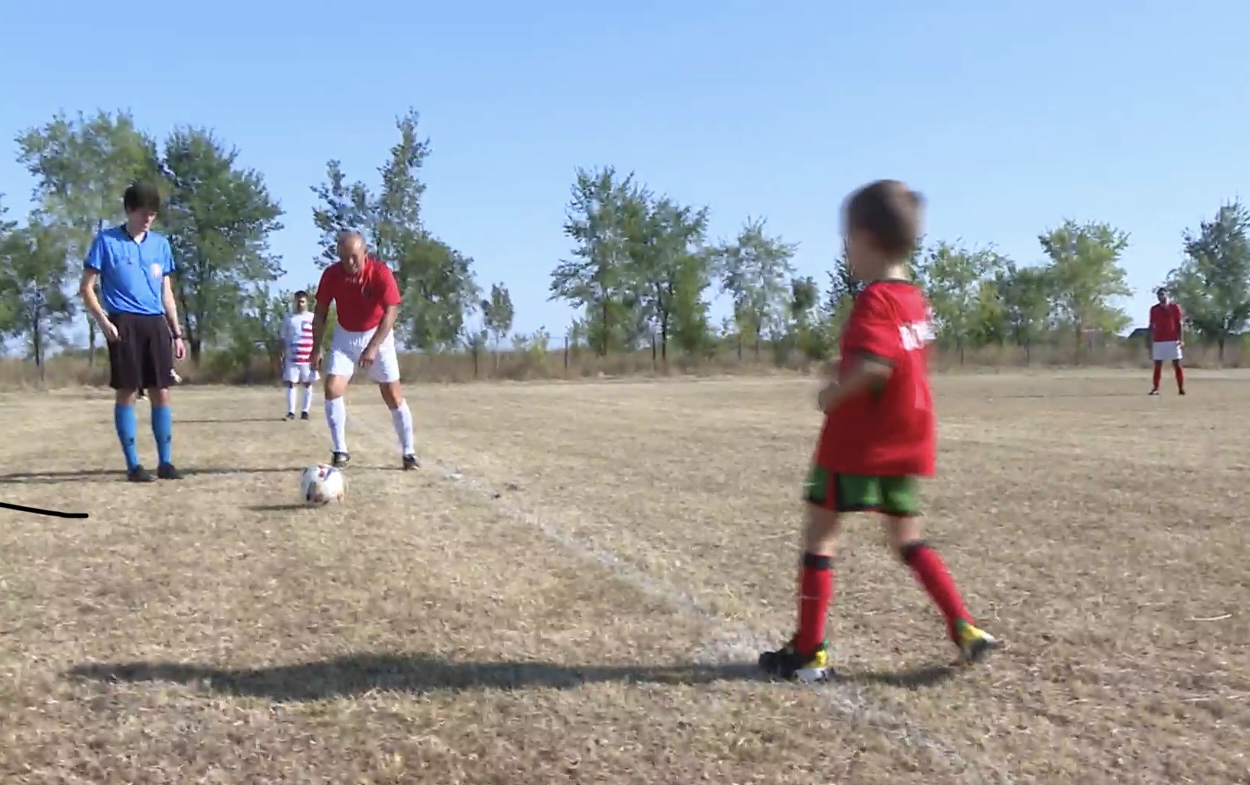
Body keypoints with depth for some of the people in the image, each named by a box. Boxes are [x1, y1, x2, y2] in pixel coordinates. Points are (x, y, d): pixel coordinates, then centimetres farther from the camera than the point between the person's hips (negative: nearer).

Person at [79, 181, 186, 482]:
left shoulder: (160, 244, 13)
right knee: (126, 392, -2)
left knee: (161, 392, 2)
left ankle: (165, 462, 9)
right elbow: (86, 287, 0)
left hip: (156, 324, 4)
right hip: (125, 324, -4)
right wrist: (103, 321, -12)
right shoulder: (106, 240, 0)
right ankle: (133, 464, 4)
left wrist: (176, 333, 13)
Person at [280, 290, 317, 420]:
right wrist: (282, 355, 4)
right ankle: (291, 412, 0)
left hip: (308, 357, -1)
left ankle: (305, 411, 8)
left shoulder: (312, 317, 5)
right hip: (292, 356, 1)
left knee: (308, 384, 2)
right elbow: (284, 339, 12)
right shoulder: (288, 318, 9)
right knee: (291, 383, -2)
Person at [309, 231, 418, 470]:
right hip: (345, 337, 3)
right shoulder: (331, 274, -12)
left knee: (393, 395, -3)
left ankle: (408, 452, 9)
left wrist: (373, 347, -34)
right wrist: (316, 348, -8)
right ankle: (340, 451, -2)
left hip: (377, 336, -2)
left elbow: (391, 312, -26)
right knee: (332, 389, -13)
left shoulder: (381, 273, -22)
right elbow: (320, 312, -2)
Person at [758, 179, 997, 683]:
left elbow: (872, 364, -32)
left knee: (819, 535, 3)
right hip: (907, 443, 8)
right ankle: (965, 629, 15)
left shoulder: (875, 300, -18)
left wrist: (833, 393, -17)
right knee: (908, 539, 21)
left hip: (857, 442, -8)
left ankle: (809, 652, 6)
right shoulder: (916, 299, 9)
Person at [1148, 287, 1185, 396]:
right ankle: (1155, 388, 2)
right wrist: (1150, 342, 6)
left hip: (1173, 341, -2)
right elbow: (1152, 327, 10)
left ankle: (1181, 388, 1)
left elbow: (1180, 324, 1)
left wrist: (1181, 339, -9)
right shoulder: (1154, 309, 8)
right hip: (1158, 341, 2)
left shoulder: (1175, 307, 3)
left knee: (1177, 364, -2)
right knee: (1157, 365, 1)